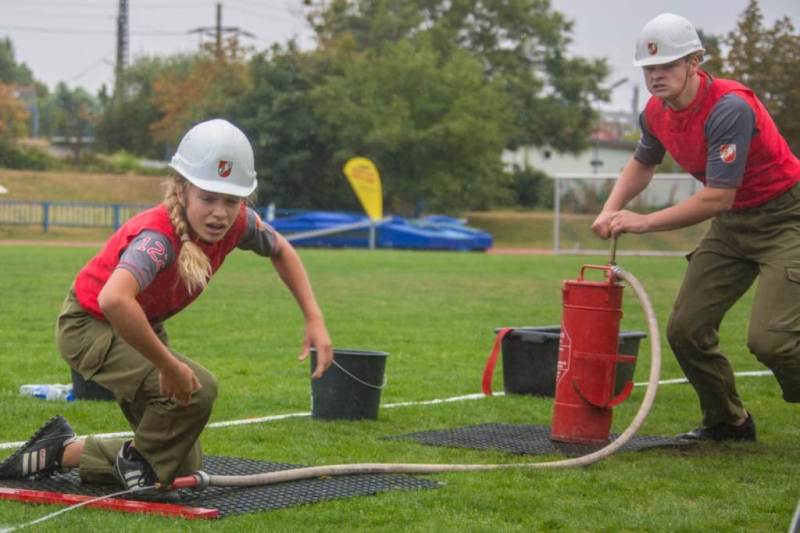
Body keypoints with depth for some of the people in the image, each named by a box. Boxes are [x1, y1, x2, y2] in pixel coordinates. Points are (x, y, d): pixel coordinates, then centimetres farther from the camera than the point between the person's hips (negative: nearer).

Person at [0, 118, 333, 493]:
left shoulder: (237, 223, -17)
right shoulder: (159, 236, -38)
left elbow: (280, 250, 7)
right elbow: (113, 300, -57)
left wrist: (314, 319, -2)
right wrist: (169, 366, -48)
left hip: (141, 327, 8)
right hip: (88, 326, -8)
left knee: (183, 469, 8)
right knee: (196, 389, -30)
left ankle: (65, 451, 24)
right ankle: (137, 462, -3)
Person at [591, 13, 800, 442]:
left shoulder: (729, 108, -28)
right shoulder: (657, 112, -2)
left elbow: (717, 198, -29)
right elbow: (642, 163, 20)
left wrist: (644, 223, -23)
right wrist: (612, 209, 3)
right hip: (731, 224, 8)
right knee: (685, 328, 3)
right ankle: (729, 422, 22)